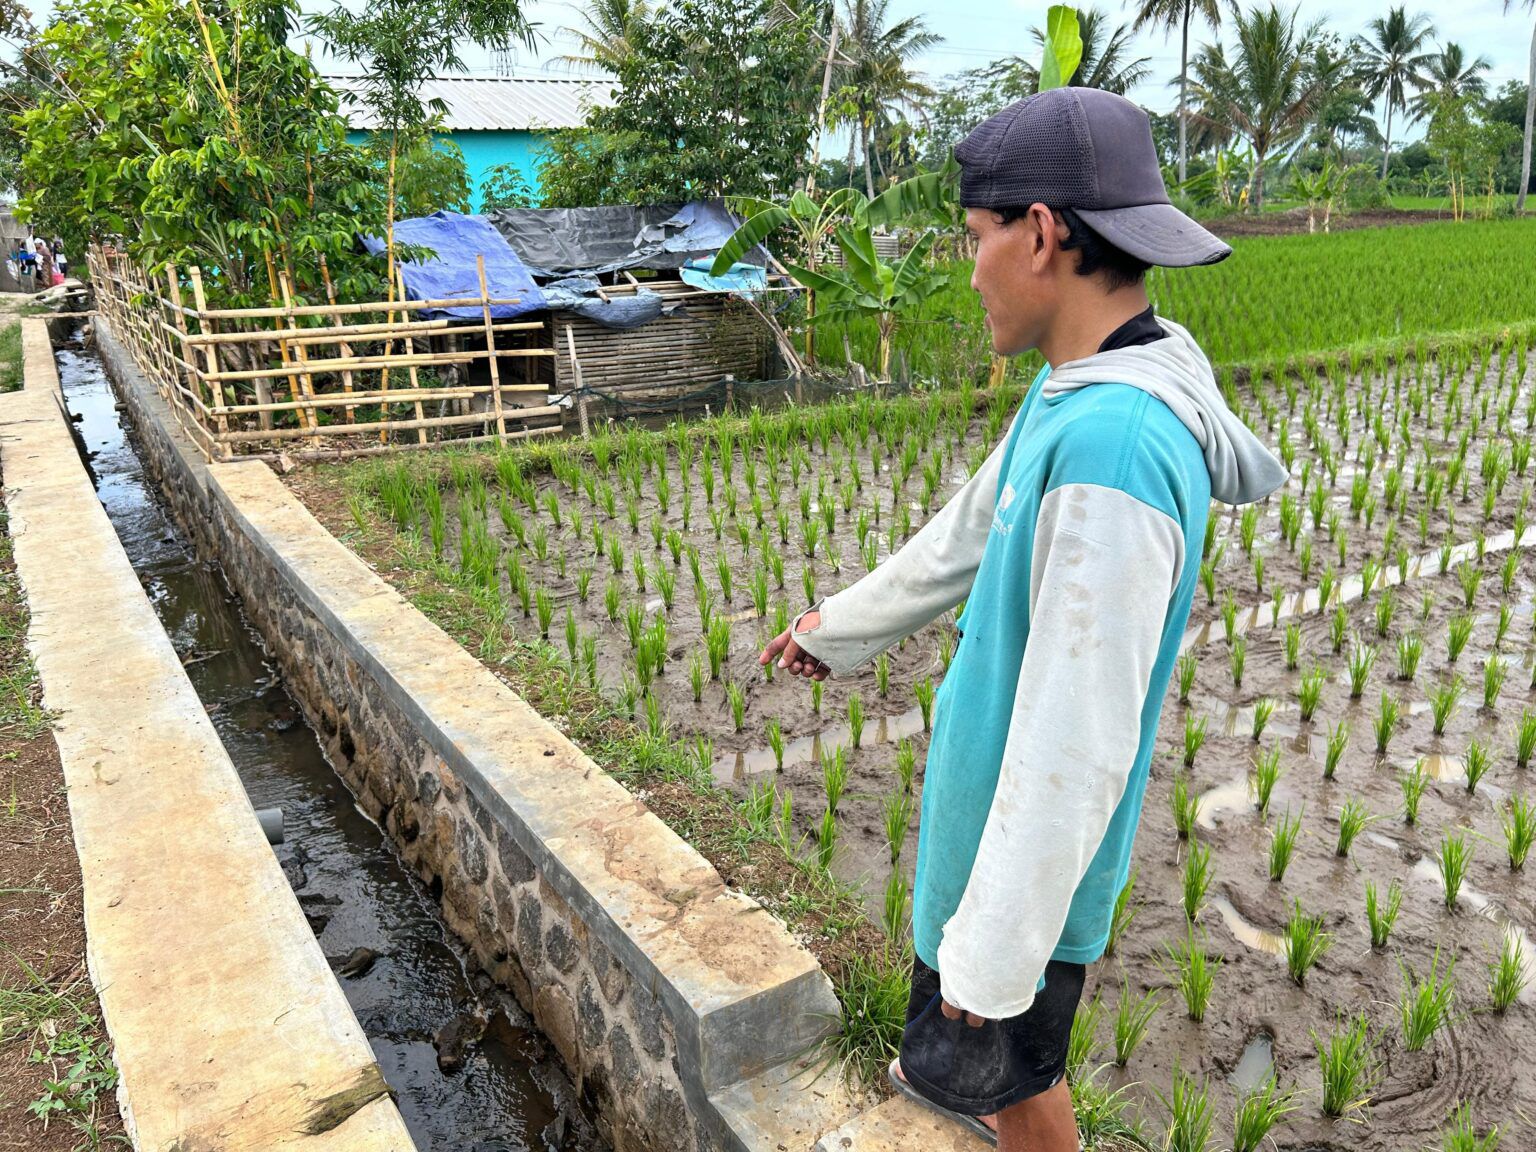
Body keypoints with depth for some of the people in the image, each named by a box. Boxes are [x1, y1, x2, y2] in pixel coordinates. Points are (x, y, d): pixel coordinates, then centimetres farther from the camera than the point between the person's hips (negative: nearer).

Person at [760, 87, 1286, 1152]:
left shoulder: (1112, 449, -34)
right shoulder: (1070, 393, -2)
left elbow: (1077, 744, -31)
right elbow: (965, 537, 13)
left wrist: (991, 953, -21)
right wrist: (839, 627, 26)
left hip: (1029, 842, -9)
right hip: (990, 791, 9)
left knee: (1004, 1058, 16)